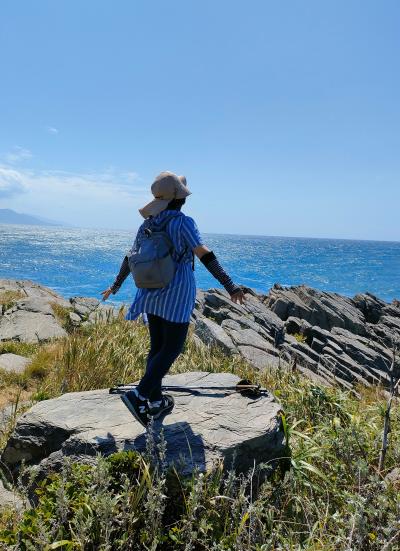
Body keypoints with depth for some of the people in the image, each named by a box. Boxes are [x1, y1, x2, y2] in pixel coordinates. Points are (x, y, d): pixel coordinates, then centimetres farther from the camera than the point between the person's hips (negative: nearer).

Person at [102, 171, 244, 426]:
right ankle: (139, 395, -8)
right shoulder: (183, 222, -13)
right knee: (172, 348, 1)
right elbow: (206, 256, -21)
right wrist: (230, 286, -21)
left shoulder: (148, 223, 7)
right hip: (177, 294, -7)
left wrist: (116, 286, 26)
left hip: (152, 293, 7)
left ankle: (156, 402, 22)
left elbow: (131, 258, 14)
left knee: (158, 346, 14)